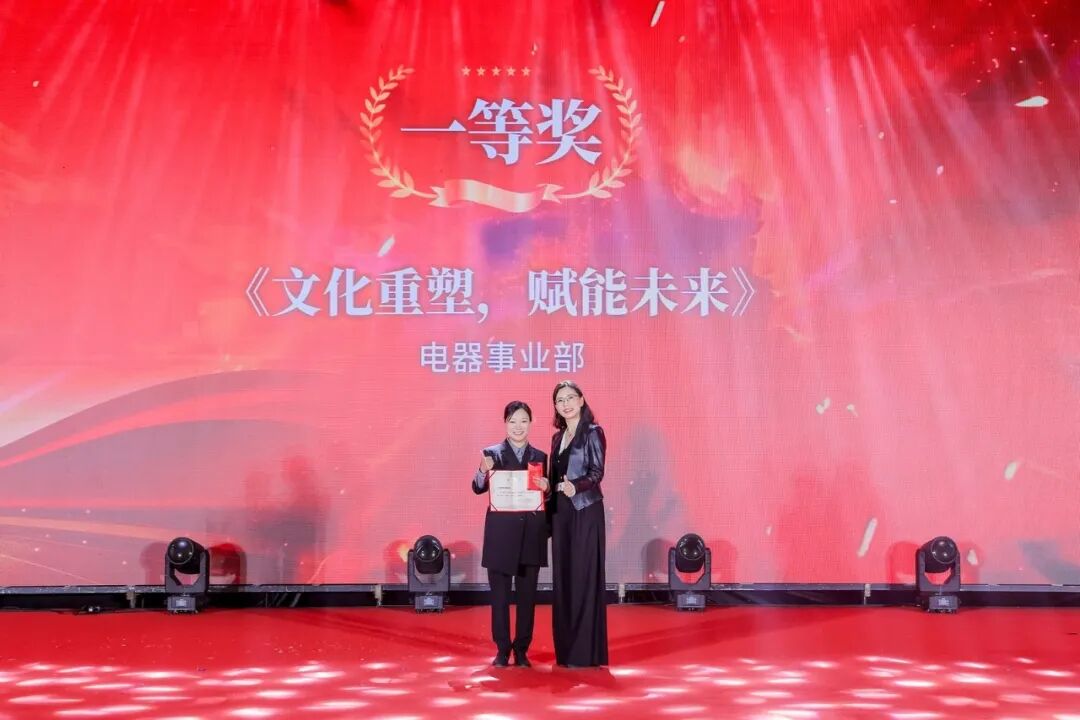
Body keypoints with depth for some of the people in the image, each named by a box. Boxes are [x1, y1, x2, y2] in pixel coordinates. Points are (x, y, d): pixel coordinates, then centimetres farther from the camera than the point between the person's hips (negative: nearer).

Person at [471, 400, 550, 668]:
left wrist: (545, 488, -11)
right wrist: (483, 471, -27)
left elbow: (545, 495, 11)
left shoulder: (540, 457, 9)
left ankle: (521, 650, 15)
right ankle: (502, 650, 12)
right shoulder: (492, 454, 3)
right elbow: (478, 488, -7)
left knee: (527, 595, 6)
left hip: (531, 534, 2)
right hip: (501, 534, -2)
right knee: (500, 594, 3)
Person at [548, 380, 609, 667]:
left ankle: (585, 652, -3)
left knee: (584, 577, -6)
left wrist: (576, 487, -30)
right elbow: (554, 478, 14)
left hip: (585, 510, -7)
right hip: (560, 512, 7)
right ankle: (566, 649, 15)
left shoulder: (593, 432, -5)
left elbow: (597, 472, -13)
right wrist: (550, 510, 5)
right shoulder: (558, 438, 15)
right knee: (563, 577, 8)